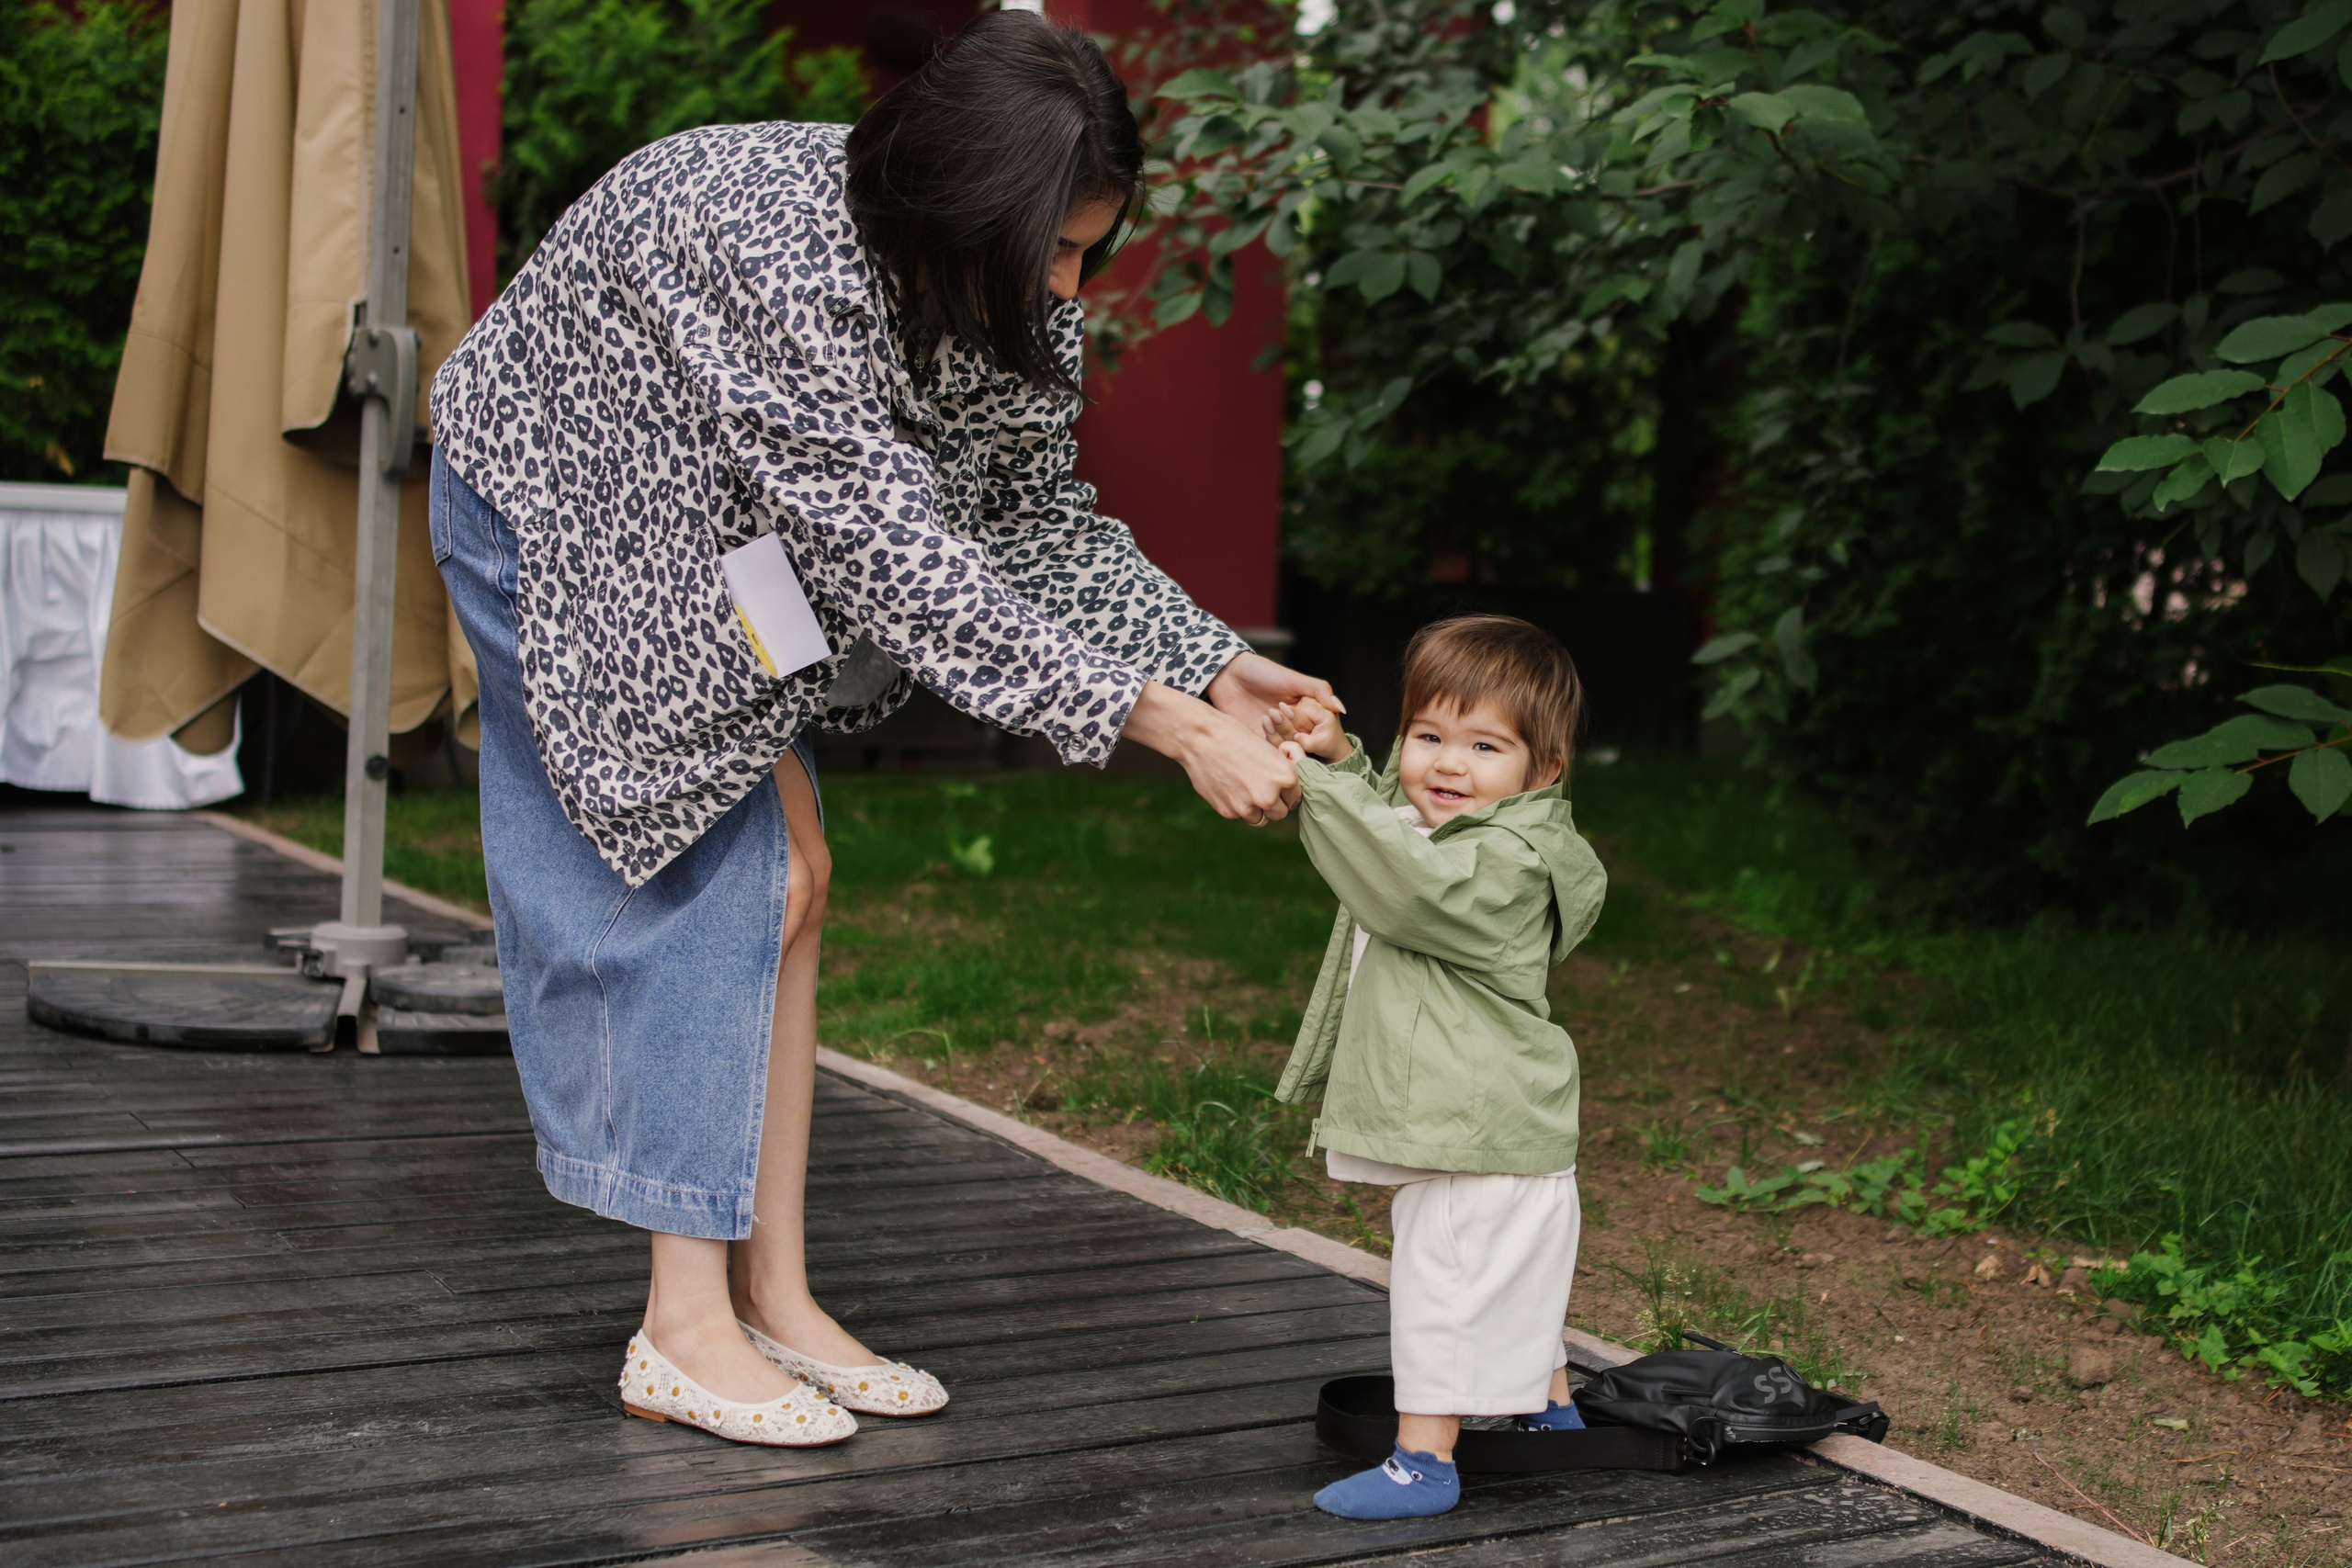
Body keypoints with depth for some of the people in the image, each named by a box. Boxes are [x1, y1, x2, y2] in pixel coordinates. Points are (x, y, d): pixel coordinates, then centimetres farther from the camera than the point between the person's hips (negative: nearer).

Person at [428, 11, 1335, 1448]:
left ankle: (773, 1301, 8)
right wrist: (1162, 722, -40)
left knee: (787, 874, 2)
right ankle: (685, 1334, -4)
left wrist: (1214, 666, -17)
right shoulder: (775, 245, -39)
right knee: (709, 881, -11)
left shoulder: (1000, 287, -14)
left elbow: (1037, 513, -4)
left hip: (695, 534, 8)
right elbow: (894, 551, -39)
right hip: (552, 508, -8)